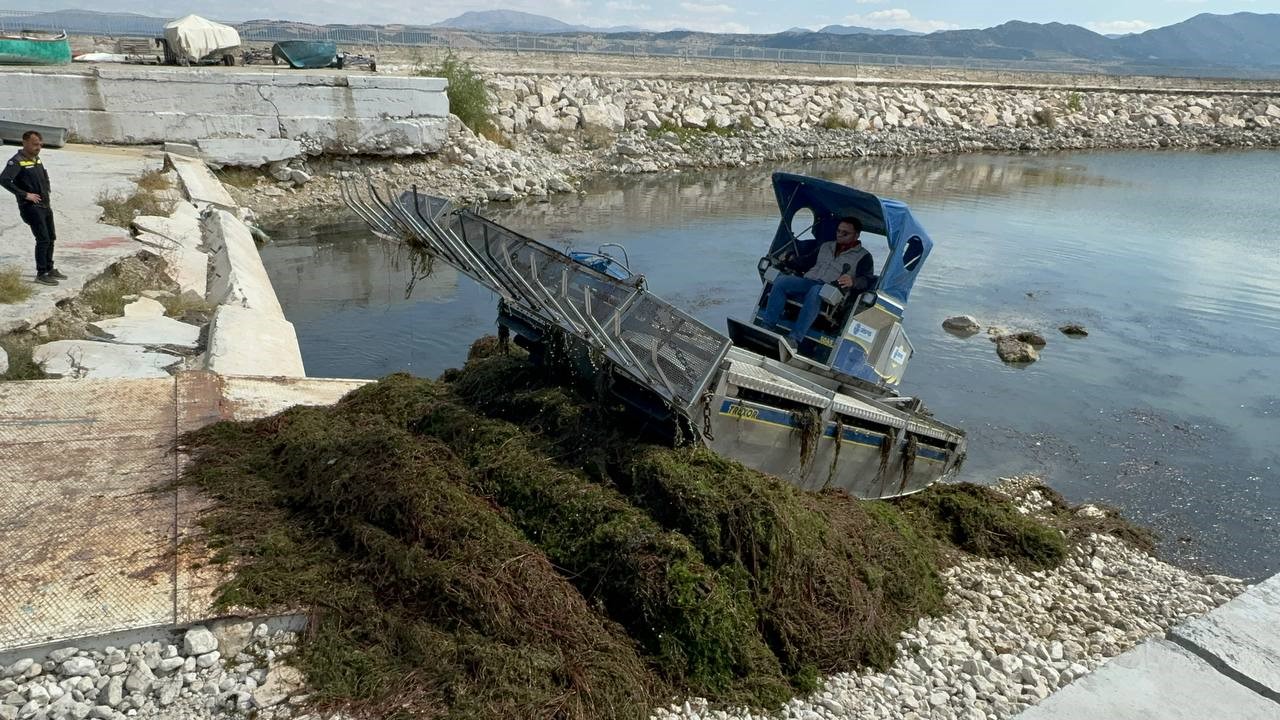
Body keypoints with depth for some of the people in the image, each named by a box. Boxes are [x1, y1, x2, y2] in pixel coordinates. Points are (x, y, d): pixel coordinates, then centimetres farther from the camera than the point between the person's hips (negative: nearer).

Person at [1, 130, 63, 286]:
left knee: (51, 238, 15)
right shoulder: (17, 161, -14)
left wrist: (47, 192, 17)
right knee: (43, 239, -11)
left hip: (45, 206, 9)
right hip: (31, 207, -9)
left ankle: (49, 269, 29)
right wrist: (25, 194, -24)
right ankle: (41, 274, -4)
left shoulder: (37, 159, 11)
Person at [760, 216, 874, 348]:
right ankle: (767, 327, -27)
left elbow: (867, 280, -1)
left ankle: (794, 339, -48)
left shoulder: (863, 256, 11)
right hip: (808, 281, 5)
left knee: (815, 292, -41)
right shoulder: (826, 246, 28)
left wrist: (853, 282, -22)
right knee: (781, 280, -23)